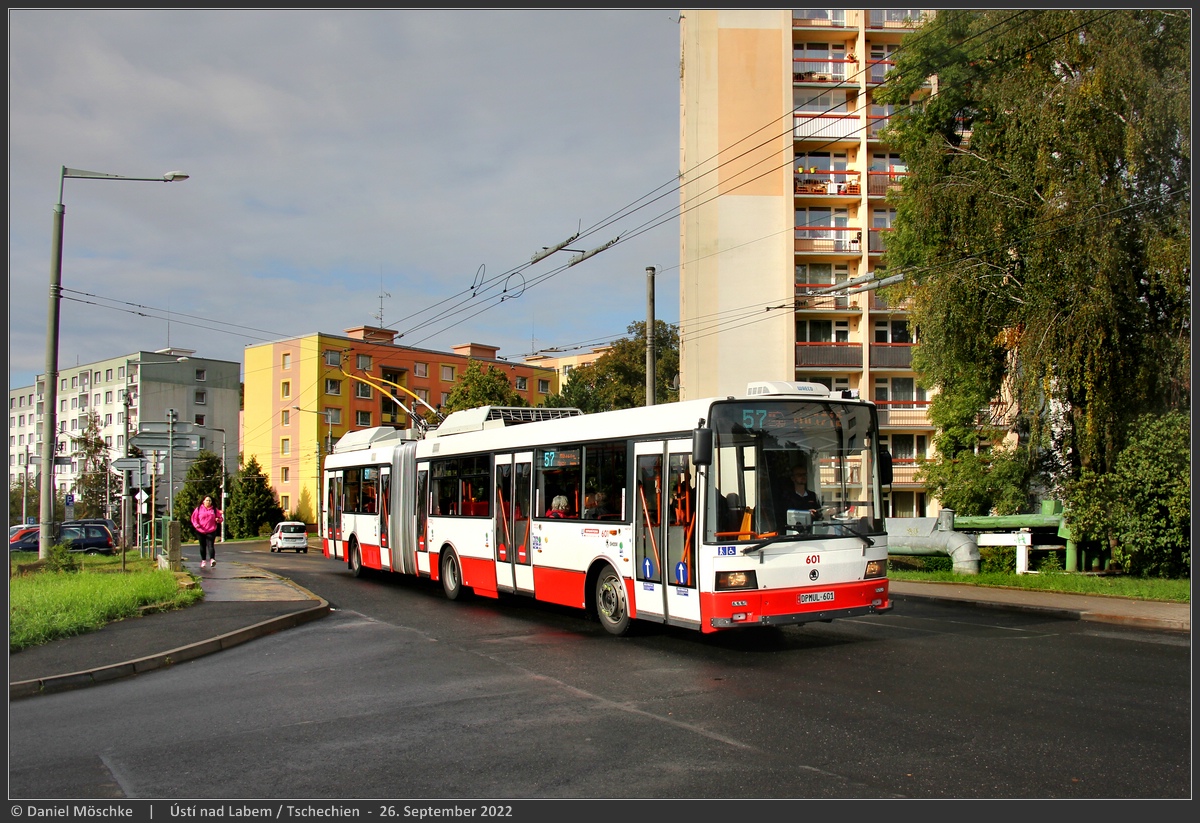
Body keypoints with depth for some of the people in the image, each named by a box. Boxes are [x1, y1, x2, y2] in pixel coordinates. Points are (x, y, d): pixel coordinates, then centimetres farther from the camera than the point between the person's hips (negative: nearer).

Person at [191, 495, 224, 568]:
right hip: (201, 531, 1)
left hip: (211, 531, -1)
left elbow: (220, 517, 15)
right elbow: (194, 518, 6)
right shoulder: (199, 509, 6)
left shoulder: (214, 510, 8)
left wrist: (218, 519, -8)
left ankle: (212, 559, -23)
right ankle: (203, 560, 20)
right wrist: (196, 524, -12)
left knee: (210, 545, -13)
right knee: (202, 546, 9)